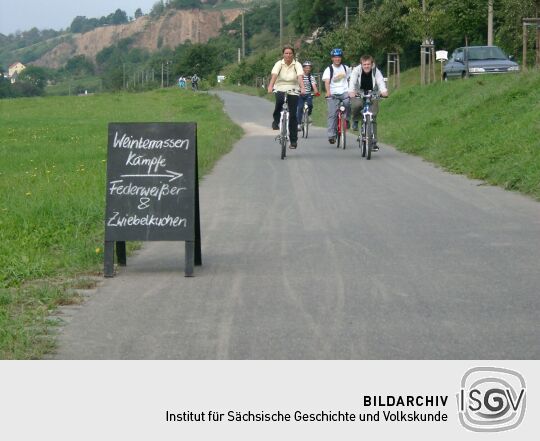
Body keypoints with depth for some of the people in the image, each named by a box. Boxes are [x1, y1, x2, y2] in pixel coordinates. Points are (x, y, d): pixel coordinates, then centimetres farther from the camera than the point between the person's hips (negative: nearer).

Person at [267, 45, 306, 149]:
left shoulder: (297, 65, -3)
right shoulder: (279, 64, -1)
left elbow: (300, 77, -18)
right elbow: (274, 75, -17)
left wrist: (302, 88, -36)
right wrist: (270, 86, -35)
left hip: (293, 91, 0)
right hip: (280, 90, 0)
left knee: (293, 116, -3)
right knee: (279, 100, -36)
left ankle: (293, 140, 6)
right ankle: (276, 121, -10)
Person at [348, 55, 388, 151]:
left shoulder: (376, 71, -17)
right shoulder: (356, 70, -18)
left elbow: (381, 81, -33)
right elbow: (352, 81, -32)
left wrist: (384, 91, -55)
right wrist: (351, 91, -53)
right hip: (359, 93, -1)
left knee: (373, 118, -6)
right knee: (357, 105, -35)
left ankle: (374, 142, 1)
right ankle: (355, 121, -3)